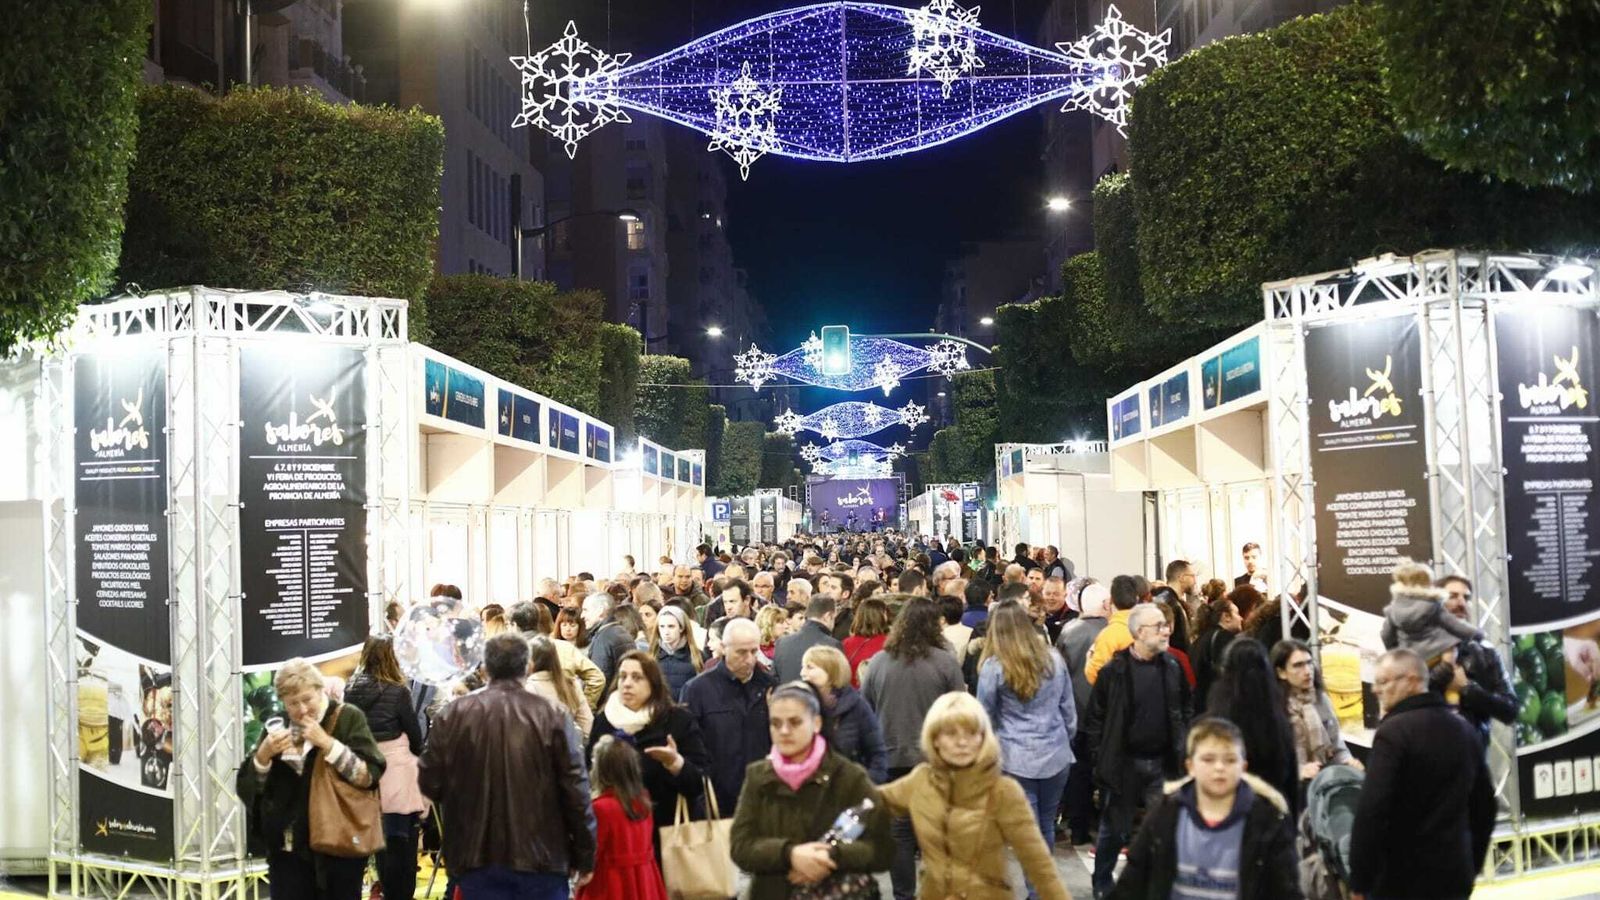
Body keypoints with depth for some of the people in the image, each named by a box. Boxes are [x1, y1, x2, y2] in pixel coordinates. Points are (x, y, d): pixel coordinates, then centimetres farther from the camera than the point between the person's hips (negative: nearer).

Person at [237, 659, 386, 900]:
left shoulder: (347, 718, -4)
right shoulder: (277, 727, 9)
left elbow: (370, 776, -13)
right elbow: (245, 787, 7)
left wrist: (327, 743, -19)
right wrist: (263, 755, -11)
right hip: (288, 849, 3)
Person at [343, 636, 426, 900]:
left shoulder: (351, 689, 0)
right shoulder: (397, 691, -11)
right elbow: (414, 731, -2)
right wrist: (417, 754, 17)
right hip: (396, 769, -4)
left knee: (381, 836, 13)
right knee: (403, 838, 5)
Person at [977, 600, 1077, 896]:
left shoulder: (994, 666, -8)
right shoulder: (1053, 659, 5)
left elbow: (985, 716, 1)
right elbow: (1069, 710, 12)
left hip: (1017, 759, -4)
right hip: (1056, 756, 4)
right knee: (1047, 826, 16)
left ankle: (1037, 891, 5)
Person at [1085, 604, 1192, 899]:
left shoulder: (1172, 667, 2)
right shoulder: (1114, 671, -11)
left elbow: (1184, 711, 12)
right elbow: (1096, 716, -5)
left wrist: (1182, 749, 5)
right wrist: (1100, 755, -8)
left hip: (1162, 762, 3)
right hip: (1123, 762, -3)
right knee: (1114, 829, 10)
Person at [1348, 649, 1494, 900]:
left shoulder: (1394, 731, -14)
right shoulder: (1465, 730, 12)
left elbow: (1371, 811, -21)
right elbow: (1484, 804, 20)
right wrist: (1472, 866, 26)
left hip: (1401, 879, -7)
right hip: (1455, 875, 8)